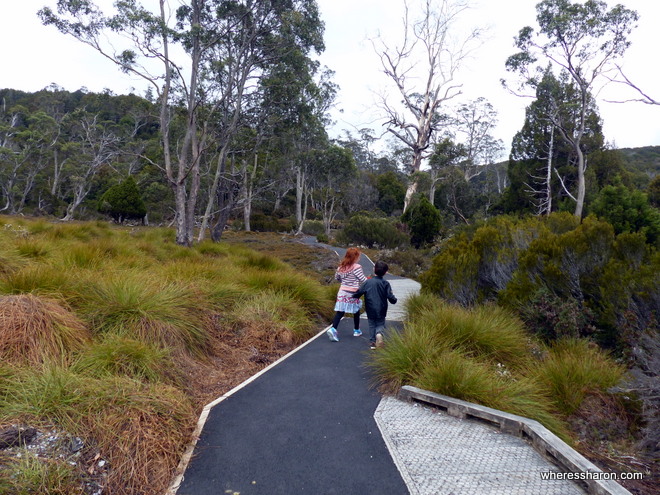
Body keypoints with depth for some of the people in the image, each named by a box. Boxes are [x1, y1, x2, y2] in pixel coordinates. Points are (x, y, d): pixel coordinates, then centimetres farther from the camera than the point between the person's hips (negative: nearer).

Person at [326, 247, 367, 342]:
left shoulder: (341, 266, 4)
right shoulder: (356, 267, -15)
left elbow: (336, 277, 17)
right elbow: (363, 279, -11)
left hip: (342, 292, 4)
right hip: (353, 293, -4)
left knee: (340, 312, 1)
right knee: (356, 312, 17)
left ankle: (333, 329, -17)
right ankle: (356, 330, 30)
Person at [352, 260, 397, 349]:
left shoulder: (368, 282, -4)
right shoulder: (385, 283, -8)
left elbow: (358, 292, -2)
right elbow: (390, 297, -12)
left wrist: (354, 295, 19)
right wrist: (394, 300, 10)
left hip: (370, 310, 1)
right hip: (381, 311, -1)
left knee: (372, 325, 15)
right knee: (380, 324, 13)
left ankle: (373, 342, 10)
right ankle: (379, 333, -17)